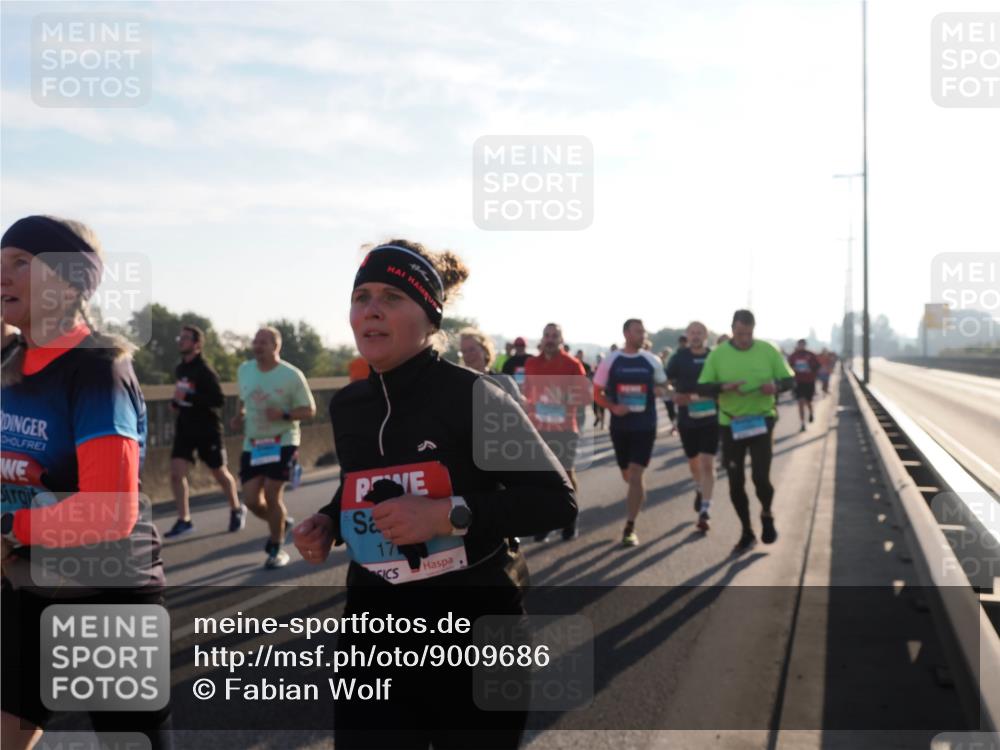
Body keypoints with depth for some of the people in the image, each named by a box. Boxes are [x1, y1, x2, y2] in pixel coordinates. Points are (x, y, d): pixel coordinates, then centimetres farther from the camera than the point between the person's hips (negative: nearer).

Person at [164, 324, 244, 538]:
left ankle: (236, 510, 31)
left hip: (207, 429, -6)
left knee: (220, 472, 9)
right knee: (176, 472, -8)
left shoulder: (205, 371, -16)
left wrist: (188, 398, -28)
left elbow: (219, 400, -24)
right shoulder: (179, 369, 8)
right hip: (185, 428, 6)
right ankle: (184, 520, -1)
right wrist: (176, 402, 4)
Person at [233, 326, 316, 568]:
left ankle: (277, 548, 9)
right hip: (252, 445, 5)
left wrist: (283, 415, -24)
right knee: (251, 499, -1)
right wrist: (240, 416, 3)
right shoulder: (244, 370, 3)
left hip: (283, 443, -5)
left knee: (272, 494, -12)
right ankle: (281, 522, 32)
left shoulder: (292, 375, -12)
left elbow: (309, 410, -8)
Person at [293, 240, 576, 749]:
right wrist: (328, 523, 0)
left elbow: (557, 501, -14)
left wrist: (451, 513, -24)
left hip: (474, 634, -4)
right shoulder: (346, 406, 3)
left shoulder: (472, 397, -14)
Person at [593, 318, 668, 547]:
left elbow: (663, 386, 15)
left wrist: (660, 390, -10)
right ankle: (640, 497, 49)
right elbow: (597, 394, 3)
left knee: (635, 475, -11)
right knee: (628, 475, 15)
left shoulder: (652, 361, 1)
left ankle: (630, 528, -8)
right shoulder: (610, 361, -2)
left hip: (645, 425, -1)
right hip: (620, 426, 1)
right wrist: (613, 407, -16)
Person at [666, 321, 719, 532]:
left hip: (711, 418, -1)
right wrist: (674, 396, -18)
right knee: (694, 463, 17)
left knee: (707, 464, -11)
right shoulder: (679, 357, 0)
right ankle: (700, 490, 47)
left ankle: (705, 510, -10)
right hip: (687, 419, 1)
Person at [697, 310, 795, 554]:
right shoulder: (717, 354, -4)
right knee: (735, 483, 7)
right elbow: (702, 388, -5)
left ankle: (767, 515, 22)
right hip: (730, 424, 1)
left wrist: (776, 385, -20)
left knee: (761, 476, -11)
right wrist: (724, 387, -24)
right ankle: (746, 532, 25)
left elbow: (790, 380, 3)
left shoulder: (768, 350, -3)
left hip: (761, 420, -1)